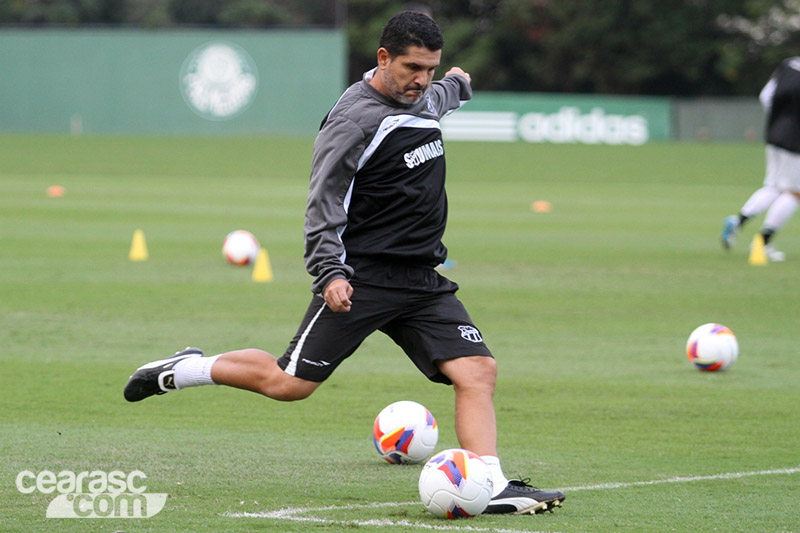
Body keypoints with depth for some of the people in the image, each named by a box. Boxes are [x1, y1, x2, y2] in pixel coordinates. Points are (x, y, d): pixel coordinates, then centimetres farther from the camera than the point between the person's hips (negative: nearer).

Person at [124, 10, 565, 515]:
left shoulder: (422, 99, 10)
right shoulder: (355, 119, -15)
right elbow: (324, 206, -14)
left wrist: (456, 85, 59)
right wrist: (330, 272, -24)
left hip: (422, 280, 7)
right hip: (362, 279, -7)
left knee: (477, 370, -10)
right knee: (288, 384, -6)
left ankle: (492, 487, -13)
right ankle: (185, 369, 14)